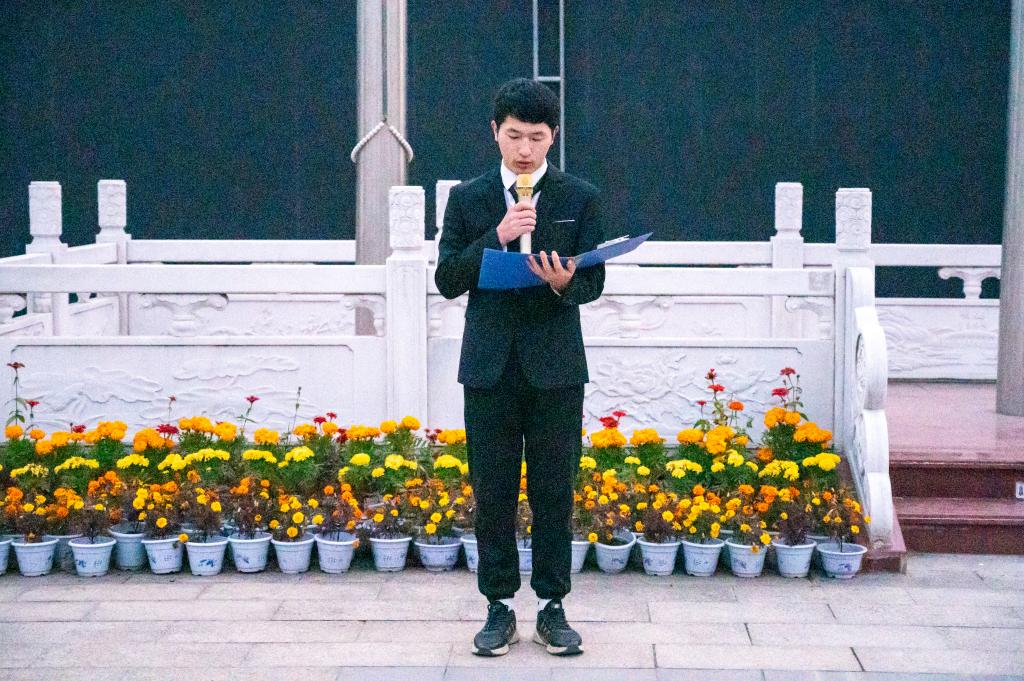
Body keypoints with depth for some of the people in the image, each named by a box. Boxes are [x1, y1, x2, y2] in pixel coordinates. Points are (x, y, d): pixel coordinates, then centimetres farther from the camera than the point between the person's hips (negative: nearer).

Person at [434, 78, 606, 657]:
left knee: (555, 491, 3)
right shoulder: (468, 199, 6)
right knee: (492, 493, 4)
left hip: (556, 365, -1)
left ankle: (553, 608, 13)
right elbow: (448, 280, -1)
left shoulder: (581, 197, 4)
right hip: (490, 365, 1)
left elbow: (594, 281, 1)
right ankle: (500, 608, 13)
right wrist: (497, 237, -14)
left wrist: (565, 283, -22)